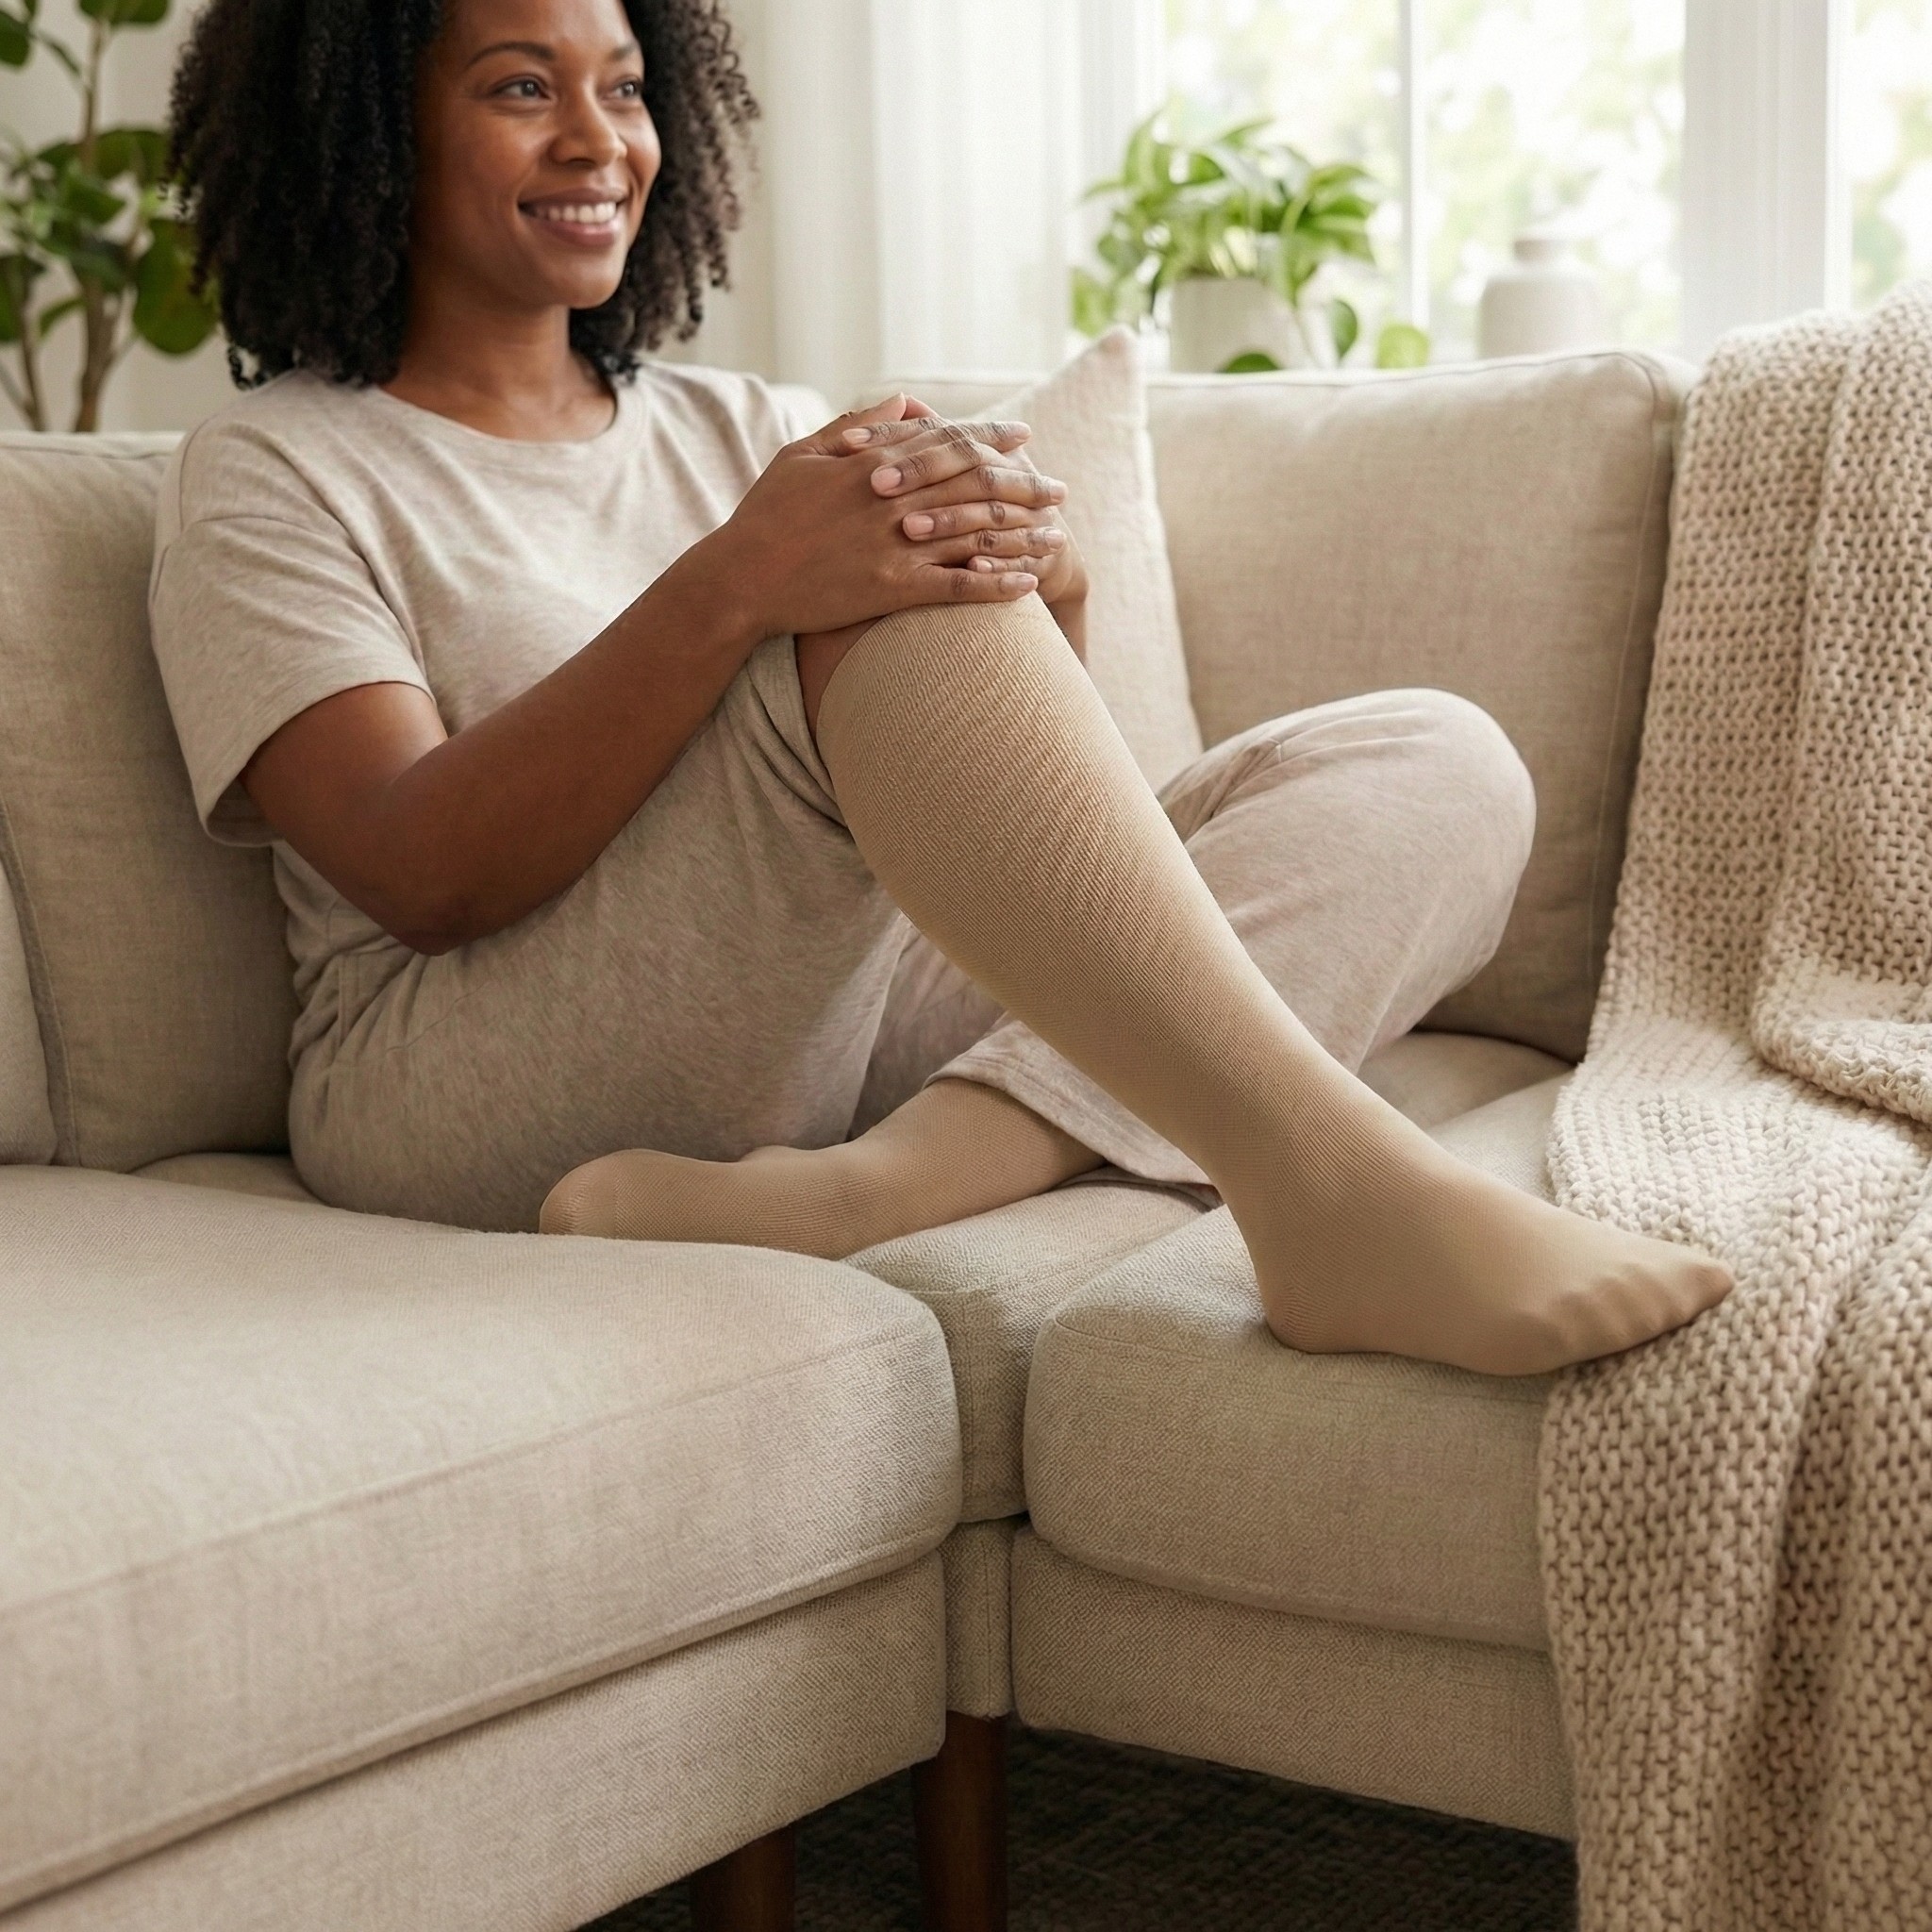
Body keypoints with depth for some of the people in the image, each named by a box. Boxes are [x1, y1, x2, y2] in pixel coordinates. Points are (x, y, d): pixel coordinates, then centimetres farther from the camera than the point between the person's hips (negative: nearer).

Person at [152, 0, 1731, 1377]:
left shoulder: (728, 428, 23)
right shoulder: (272, 477, 6)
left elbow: (1002, 805, 11)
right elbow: (424, 876, -12)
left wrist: (1042, 587, -12)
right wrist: (731, 589, -25)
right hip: (482, 1096, -6)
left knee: (1439, 765, -9)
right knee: (891, 603, -28)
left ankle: (865, 1191, -31)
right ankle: (1324, 1178, -38)